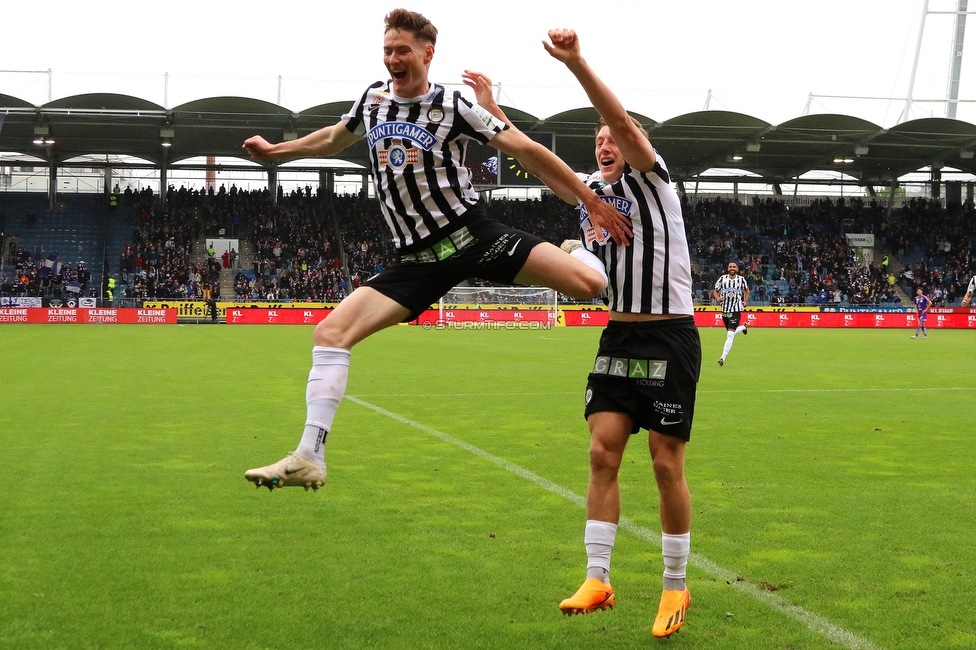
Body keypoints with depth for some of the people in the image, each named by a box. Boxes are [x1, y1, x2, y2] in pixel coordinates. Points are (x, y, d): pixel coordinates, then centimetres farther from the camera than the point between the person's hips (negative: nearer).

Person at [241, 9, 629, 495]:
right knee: (332, 330, -14)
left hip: (473, 235, -3)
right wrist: (274, 150, 35)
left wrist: (593, 203, -7)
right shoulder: (373, 98, 8)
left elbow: (528, 151, -6)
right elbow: (334, 139, 31)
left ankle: (582, 253, 21)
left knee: (587, 283, -21)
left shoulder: (452, 106, -7)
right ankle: (309, 458, -12)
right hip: (419, 259, 4)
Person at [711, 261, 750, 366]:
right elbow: (715, 291, 6)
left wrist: (745, 301, 5)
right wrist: (718, 298, -15)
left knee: (730, 335, -16)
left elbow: (746, 291, 19)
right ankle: (743, 327, 53)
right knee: (730, 333, 19)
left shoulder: (741, 280, 1)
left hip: (736, 310, -3)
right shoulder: (722, 279, 0)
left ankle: (723, 358, -18)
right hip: (725, 309, 3)